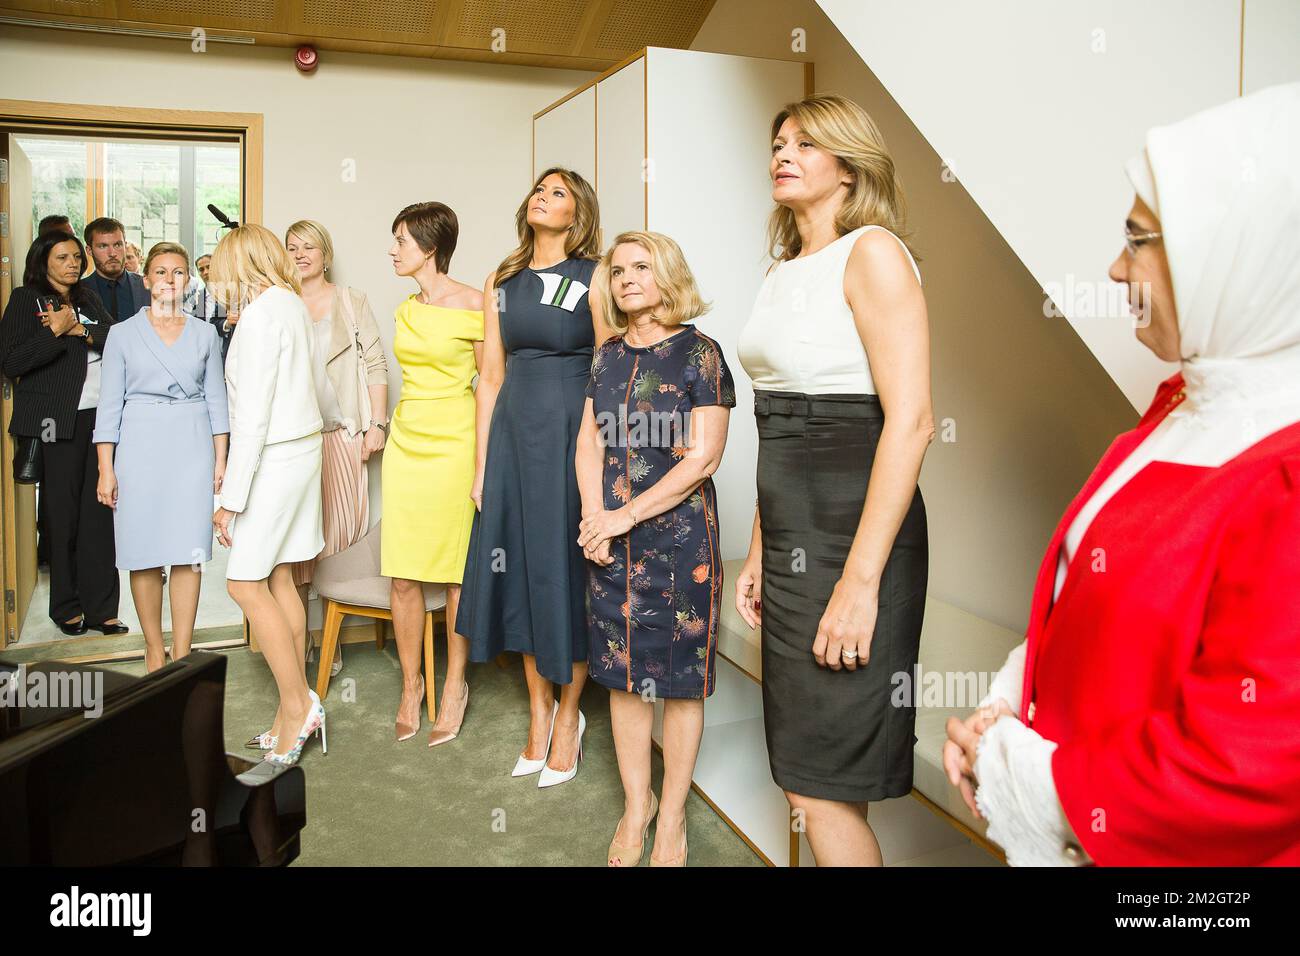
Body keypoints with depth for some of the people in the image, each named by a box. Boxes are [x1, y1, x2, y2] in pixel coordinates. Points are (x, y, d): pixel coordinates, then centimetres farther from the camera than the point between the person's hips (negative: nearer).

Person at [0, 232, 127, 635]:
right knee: (63, 514, 2)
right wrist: (55, 331, -12)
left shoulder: (87, 297, 17)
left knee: (100, 510, 2)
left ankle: (100, 607, 7)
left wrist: (79, 329, -11)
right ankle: (67, 608, 15)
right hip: (58, 422, -4)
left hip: (100, 416, 4)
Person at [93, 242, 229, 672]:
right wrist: (106, 469, -2)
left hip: (193, 447, 1)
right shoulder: (123, 334, 5)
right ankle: (154, 649, 16)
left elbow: (216, 398, 10)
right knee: (145, 554, 2)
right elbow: (110, 403, 3)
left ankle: (181, 655, 4)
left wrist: (221, 460, 4)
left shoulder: (204, 333, 9)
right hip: (141, 447, -1)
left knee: (188, 553, -3)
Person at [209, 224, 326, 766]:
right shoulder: (292, 304, 12)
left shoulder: (261, 312, -14)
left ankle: (297, 704, 2)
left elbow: (254, 411, -19)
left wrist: (231, 497, -17)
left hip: (274, 457, -9)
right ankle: (297, 707, 17)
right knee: (277, 579, 11)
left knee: (246, 583, -4)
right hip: (300, 450, 9)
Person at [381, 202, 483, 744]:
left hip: (455, 443, -6)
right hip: (407, 441, 6)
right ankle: (411, 684, 20)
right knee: (402, 576, 4)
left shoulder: (472, 303, -6)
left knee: (456, 572, 2)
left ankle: (455, 685, 18)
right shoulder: (406, 310, 13)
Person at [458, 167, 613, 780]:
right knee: (519, 567, 8)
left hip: (572, 432, -5)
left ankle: (569, 712, 20)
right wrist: (482, 464, 7)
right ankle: (538, 712, 24)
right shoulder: (502, 282, 12)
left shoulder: (594, 277, -3)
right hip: (512, 431, 5)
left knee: (566, 569, 2)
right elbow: (491, 377, 11)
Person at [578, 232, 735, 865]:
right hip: (609, 538, 5)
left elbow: (703, 458, -12)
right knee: (623, 670, 11)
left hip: (680, 533, -4)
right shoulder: (607, 357, 11)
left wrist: (627, 515, -13)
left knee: (680, 675, 4)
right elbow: (589, 443, 9)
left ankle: (672, 815, 22)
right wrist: (595, 519, -7)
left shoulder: (699, 354, -5)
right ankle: (635, 805, 28)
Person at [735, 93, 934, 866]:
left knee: (824, 783, -1)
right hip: (792, 532, 8)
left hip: (854, 532, -8)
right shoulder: (786, 273, 15)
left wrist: (861, 579, -23)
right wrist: (759, 552, 16)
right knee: (806, 769, 16)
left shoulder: (873, 252, -9)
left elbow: (910, 421, -19)